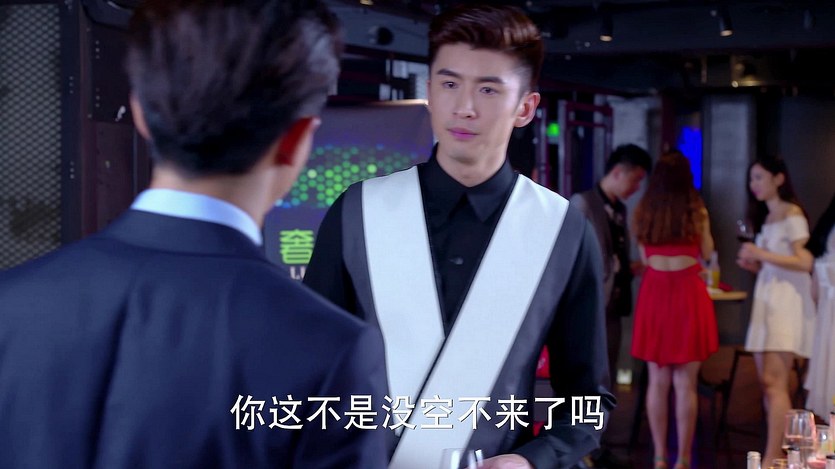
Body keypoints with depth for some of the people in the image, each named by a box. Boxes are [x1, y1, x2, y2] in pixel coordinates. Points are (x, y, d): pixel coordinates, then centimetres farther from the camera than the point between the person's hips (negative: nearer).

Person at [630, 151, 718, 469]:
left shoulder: (642, 212, 2)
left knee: (658, 381, 9)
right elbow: (707, 253, 11)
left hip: (654, 294, 2)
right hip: (688, 293, -2)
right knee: (685, 384, 2)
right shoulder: (697, 212, -4)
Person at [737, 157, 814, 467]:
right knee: (766, 382, 5)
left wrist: (762, 254, -14)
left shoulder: (792, 215, -6)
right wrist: (753, 265, 7)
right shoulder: (765, 218, 20)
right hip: (766, 301, 9)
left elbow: (804, 262, -15)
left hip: (786, 302, -9)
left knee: (774, 382, -14)